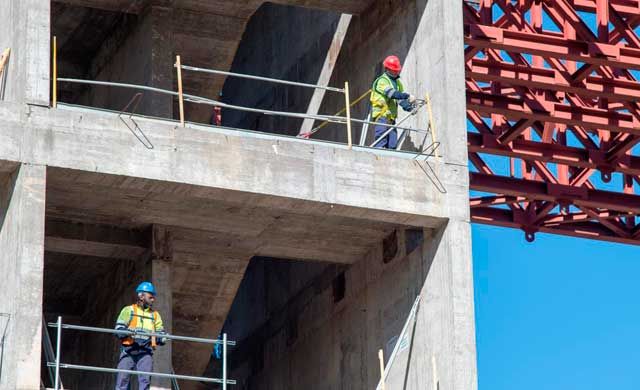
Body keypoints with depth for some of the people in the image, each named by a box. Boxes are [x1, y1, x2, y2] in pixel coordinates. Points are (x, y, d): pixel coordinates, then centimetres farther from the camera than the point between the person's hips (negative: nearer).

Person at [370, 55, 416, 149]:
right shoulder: (382, 81, -7)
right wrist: (408, 96, -28)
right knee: (381, 143, -14)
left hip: (391, 117, 8)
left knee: (392, 145, 2)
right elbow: (392, 93, -23)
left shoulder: (398, 83, 19)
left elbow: (401, 99, 13)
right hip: (382, 115, -8)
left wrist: (410, 108, -5)